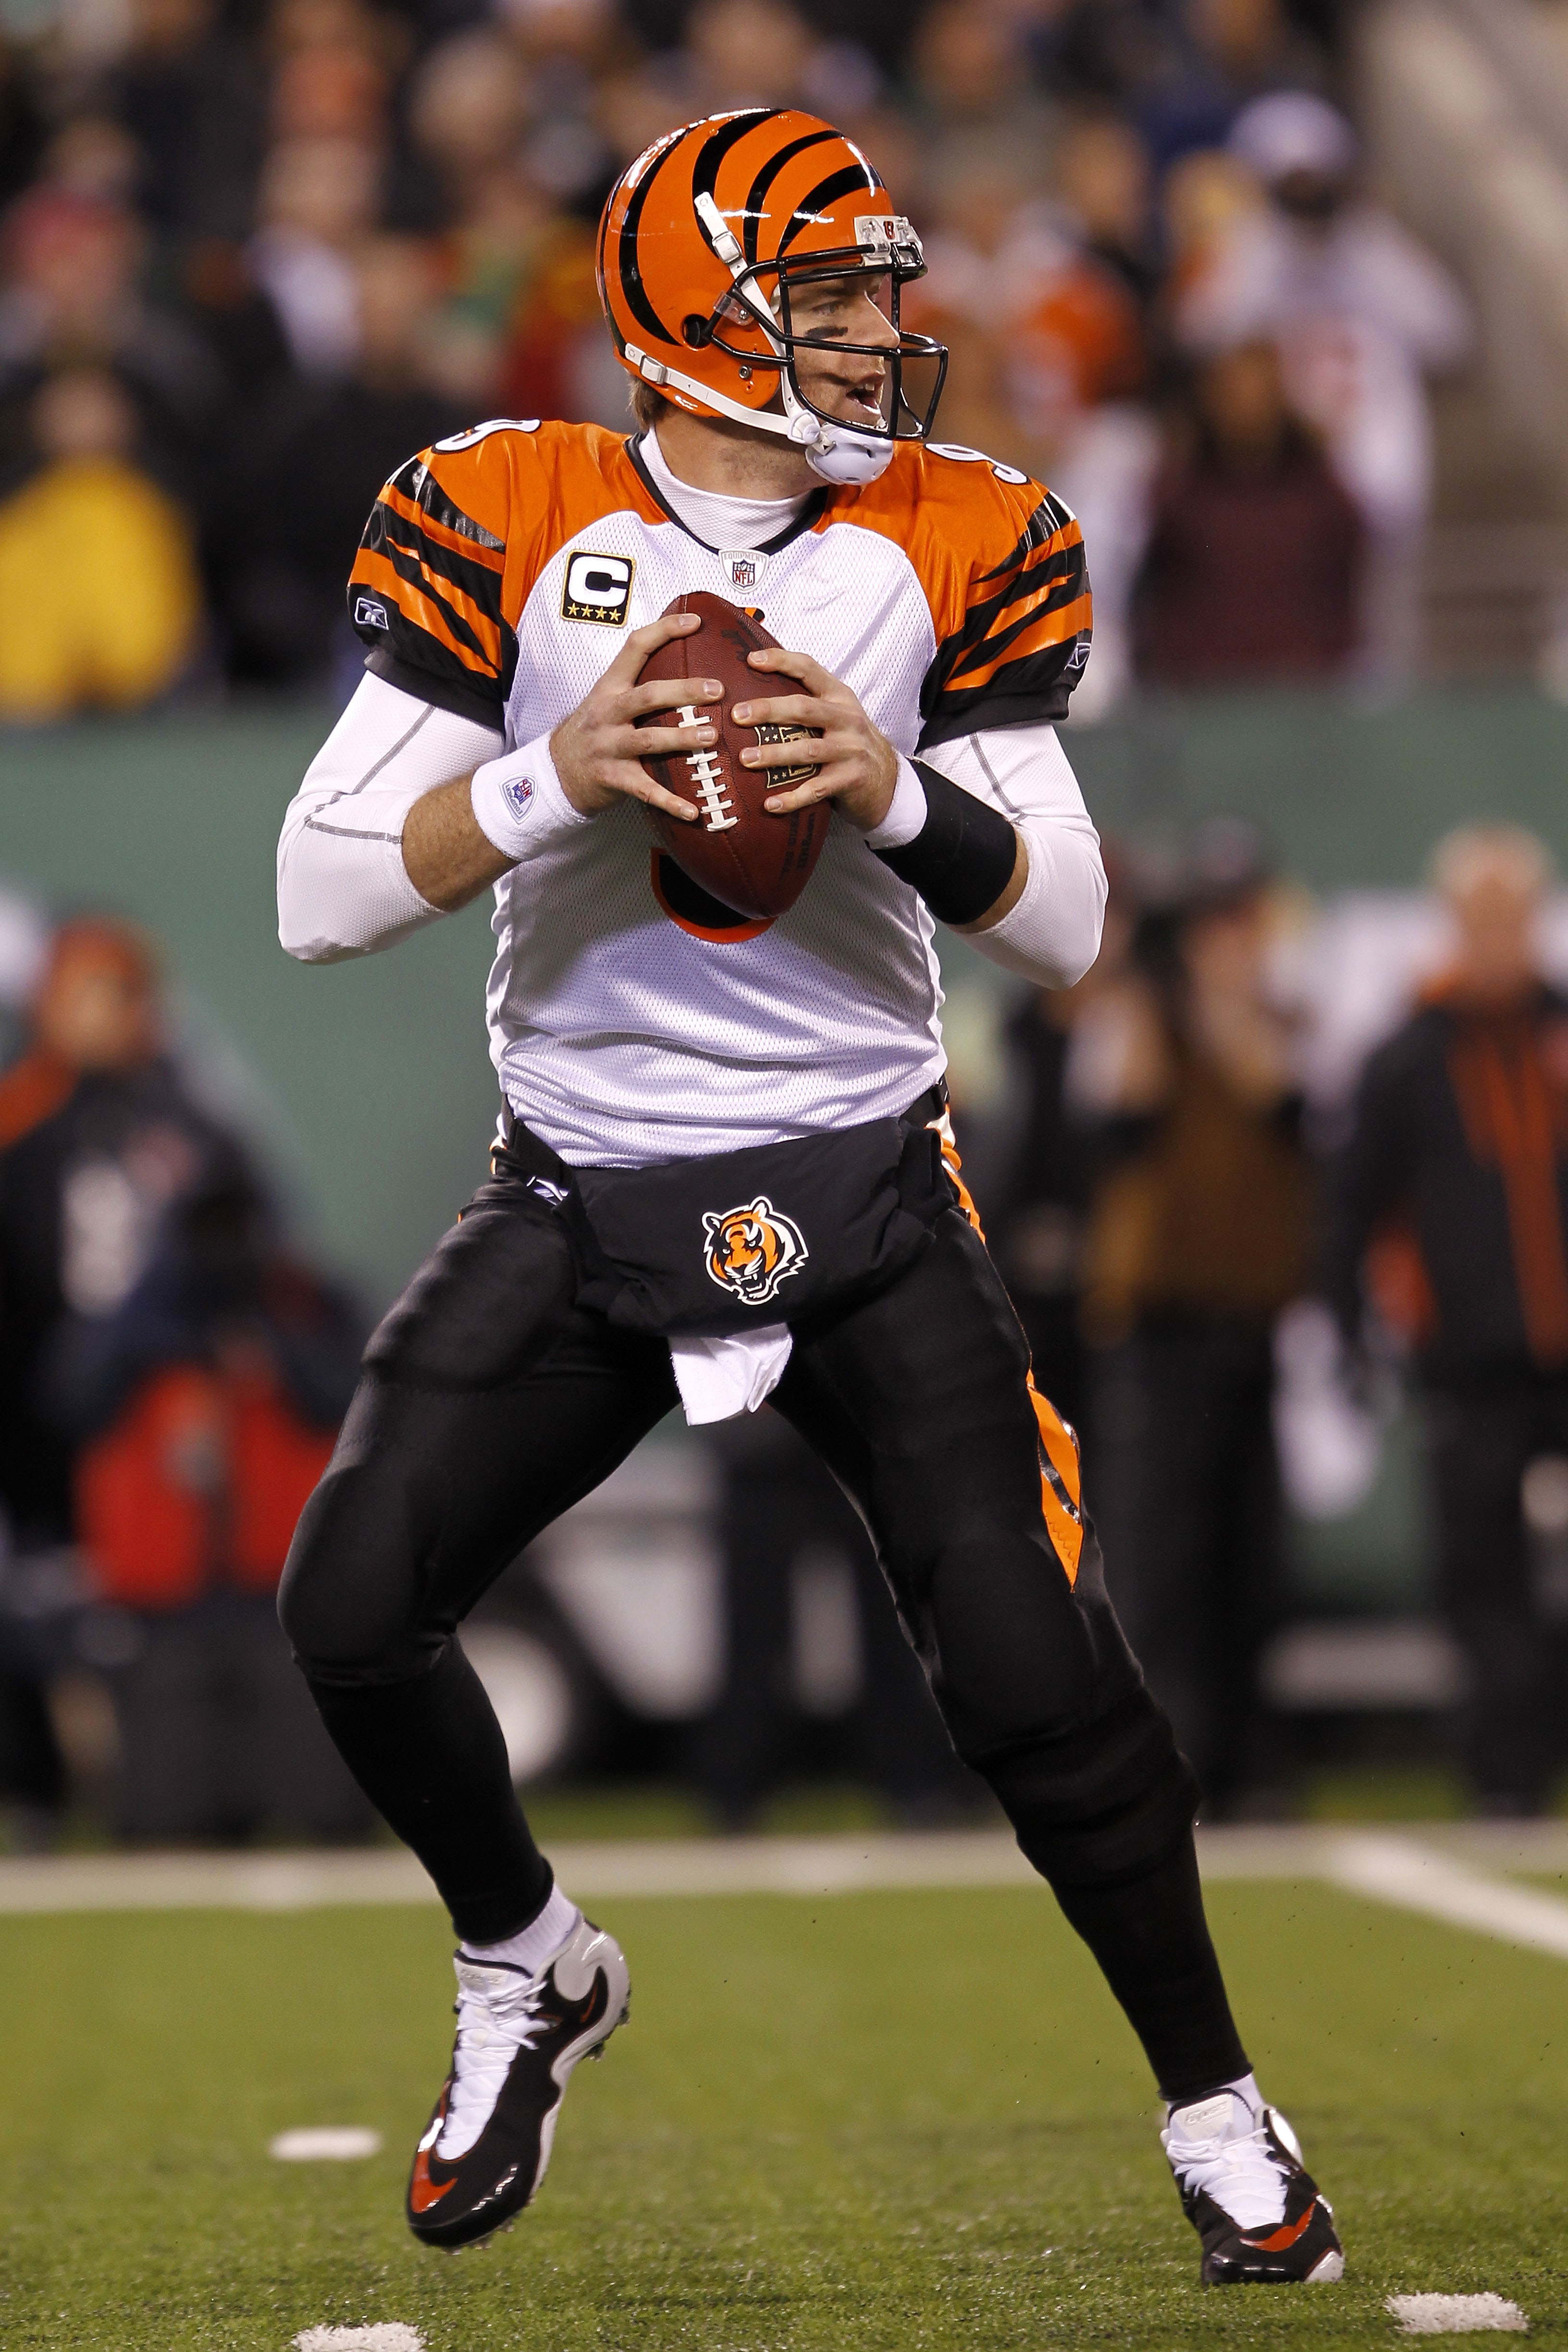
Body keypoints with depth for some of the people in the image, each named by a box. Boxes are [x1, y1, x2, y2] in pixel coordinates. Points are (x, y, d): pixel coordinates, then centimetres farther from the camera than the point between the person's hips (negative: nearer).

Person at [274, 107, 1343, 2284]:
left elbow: (1066, 928, -2)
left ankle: (1216, 2112, 9)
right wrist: (551, 783, -24)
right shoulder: (509, 529, -6)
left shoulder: (957, 548, -1)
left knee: (1036, 1669, -12)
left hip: (864, 1198, 0)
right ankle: (530, 1973, 18)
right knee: (354, 1609, -12)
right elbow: (321, 897, -9)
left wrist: (899, 795, -20)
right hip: (577, 1197, 1)